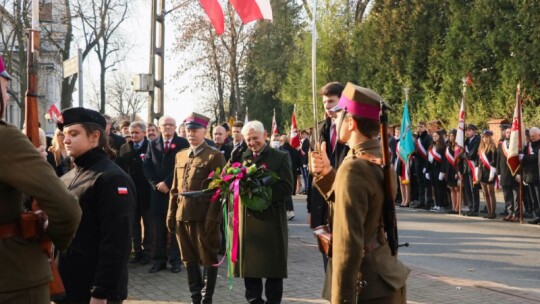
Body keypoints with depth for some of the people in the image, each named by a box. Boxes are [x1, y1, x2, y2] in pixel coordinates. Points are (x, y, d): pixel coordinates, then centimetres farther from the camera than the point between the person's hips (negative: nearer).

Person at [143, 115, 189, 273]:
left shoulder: (183, 143, -1)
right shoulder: (153, 144, 11)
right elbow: (146, 166, 7)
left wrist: (167, 183, -13)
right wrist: (155, 184, -6)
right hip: (158, 191, 3)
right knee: (158, 228, 4)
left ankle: (175, 260, 8)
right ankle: (159, 260, 10)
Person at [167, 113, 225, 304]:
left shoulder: (215, 156, -6)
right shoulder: (180, 156, 14)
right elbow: (175, 189, 16)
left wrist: (212, 218, -17)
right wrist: (171, 215, 9)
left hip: (204, 216, -6)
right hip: (183, 216, 6)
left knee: (208, 259, 4)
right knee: (189, 260, 13)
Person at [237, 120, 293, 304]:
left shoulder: (280, 157, -2)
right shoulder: (242, 158, 13)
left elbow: (286, 189, -11)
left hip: (270, 220, -4)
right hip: (247, 220, 4)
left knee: (273, 268, 3)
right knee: (249, 266, 10)